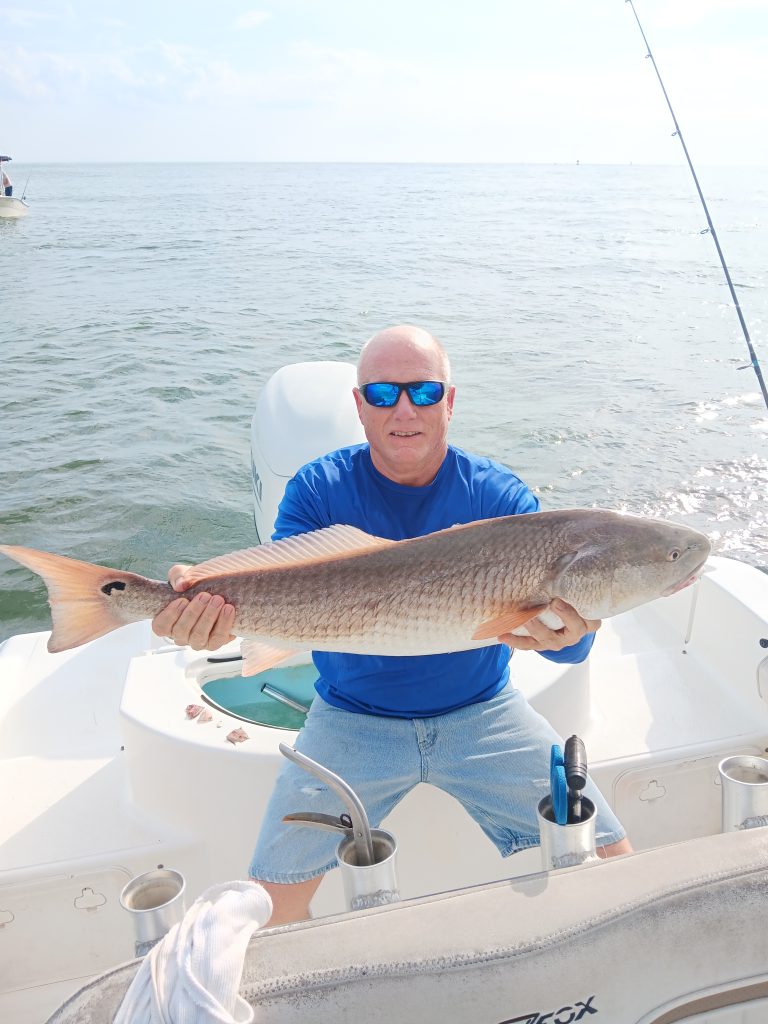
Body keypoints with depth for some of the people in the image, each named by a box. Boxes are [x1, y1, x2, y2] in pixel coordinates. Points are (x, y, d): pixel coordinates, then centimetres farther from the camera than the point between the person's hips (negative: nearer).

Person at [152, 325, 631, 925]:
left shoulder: (499, 496, -8)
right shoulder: (320, 490, -7)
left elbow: (568, 638, -16)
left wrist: (572, 632, -41)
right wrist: (223, 609, -43)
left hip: (481, 713, 1)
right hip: (352, 720, 0)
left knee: (609, 866, -3)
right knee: (271, 907, -9)